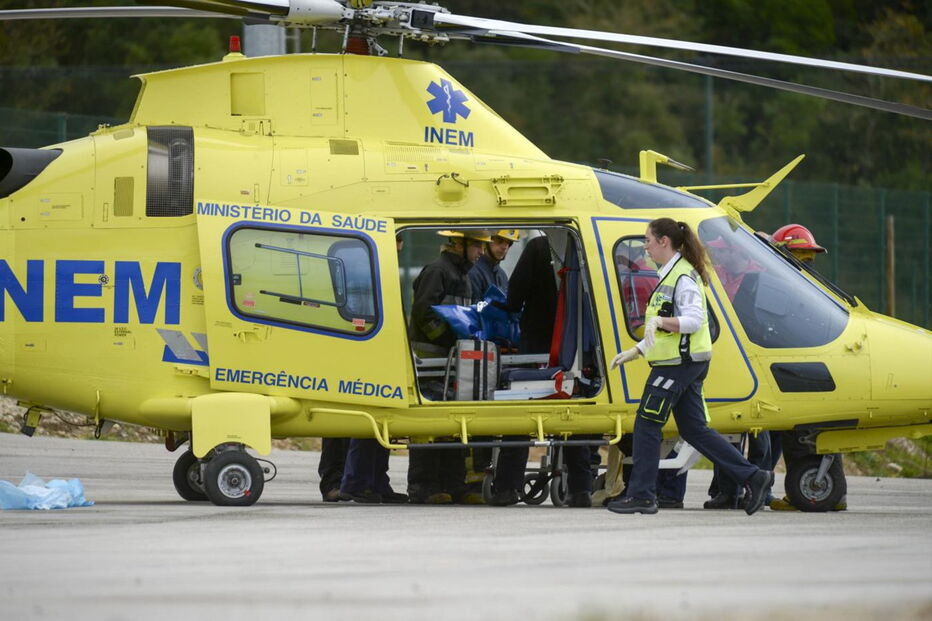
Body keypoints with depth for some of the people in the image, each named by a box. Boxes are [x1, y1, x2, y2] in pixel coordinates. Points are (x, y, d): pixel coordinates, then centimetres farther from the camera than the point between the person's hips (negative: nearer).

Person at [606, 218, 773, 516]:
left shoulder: (683, 277, -13)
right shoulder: (670, 275, 19)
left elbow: (693, 321, -23)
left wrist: (659, 320, -34)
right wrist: (634, 352, 22)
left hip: (680, 363, -10)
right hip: (685, 363, 10)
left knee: (647, 424, -5)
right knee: (694, 429, 9)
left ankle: (641, 495, -1)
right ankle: (753, 477, 7)